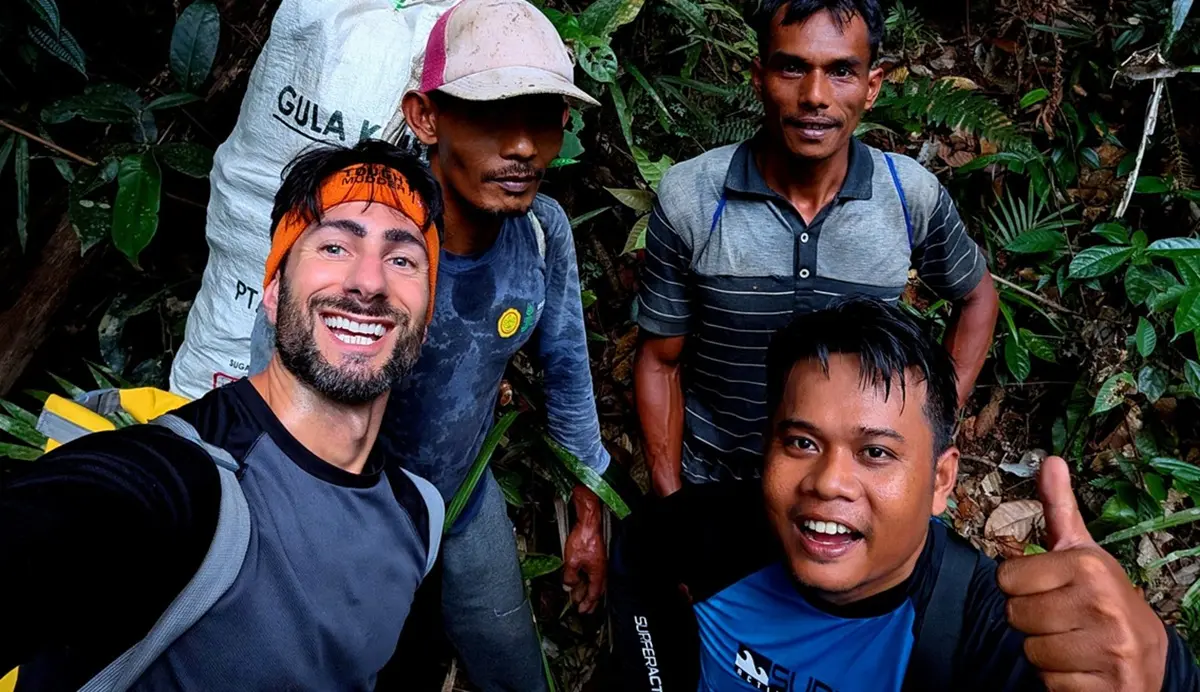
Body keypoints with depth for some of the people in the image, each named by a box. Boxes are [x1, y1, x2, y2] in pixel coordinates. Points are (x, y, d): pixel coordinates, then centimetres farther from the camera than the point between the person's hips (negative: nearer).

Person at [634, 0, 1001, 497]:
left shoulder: (912, 195, -14)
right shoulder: (688, 198, -18)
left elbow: (977, 298, 6)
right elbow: (661, 362, -9)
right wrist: (670, 503, -10)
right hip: (709, 488, -1)